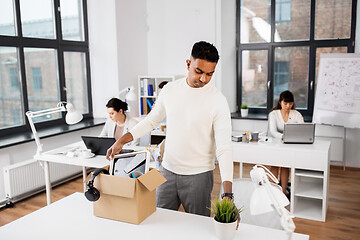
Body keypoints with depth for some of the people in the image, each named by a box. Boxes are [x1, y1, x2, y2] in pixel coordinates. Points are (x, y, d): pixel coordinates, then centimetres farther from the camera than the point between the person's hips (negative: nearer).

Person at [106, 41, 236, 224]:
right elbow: (152, 120, 13)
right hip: (167, 170, 4)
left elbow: (224, 149, -20)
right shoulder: (170, 89, -1)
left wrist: (228, 194, -29)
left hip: (198, 175, -4)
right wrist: (121, 141, 5)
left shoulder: (218, 101, -15)